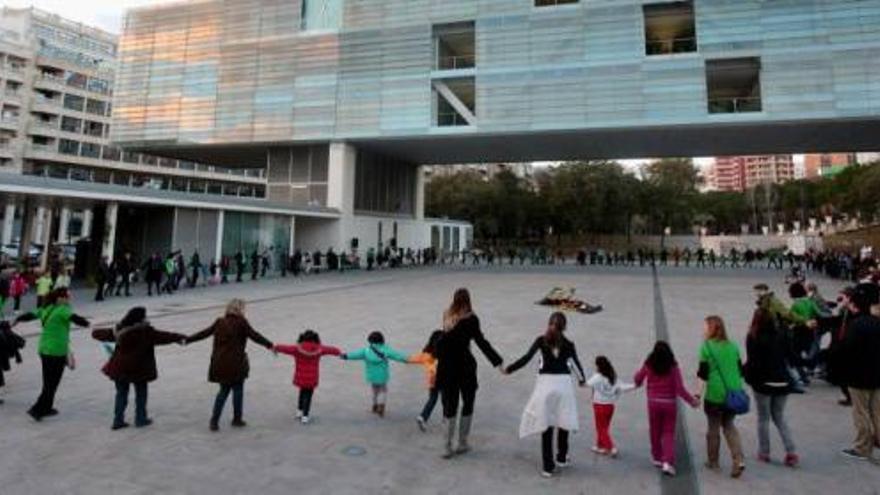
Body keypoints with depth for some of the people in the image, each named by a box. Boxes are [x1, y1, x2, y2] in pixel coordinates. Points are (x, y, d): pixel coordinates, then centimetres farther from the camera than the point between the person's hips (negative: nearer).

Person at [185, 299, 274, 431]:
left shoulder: (219, 322, 5)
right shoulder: (241, 322, -11)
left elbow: (204, 333, 10)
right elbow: (255, 336, -11)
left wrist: (186, 340, 22)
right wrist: (270, 345, -4)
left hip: (219, 364, 5)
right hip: (235, 364, -5)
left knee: (223, 390, 19)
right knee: (238, 390, 12)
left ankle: (214, 420, 16)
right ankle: (237, 419, 21)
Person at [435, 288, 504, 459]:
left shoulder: (447, 317, 4)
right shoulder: (470, 319, -11)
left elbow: (441, 344, 8)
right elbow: (481, 341, -18)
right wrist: (497, 361, -19)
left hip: (446, 368, 4)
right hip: (464, 367, -4)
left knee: (449, 406, 11)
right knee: (468, 404, 14)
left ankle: (448, 447, 13)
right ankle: (462, 444, 20)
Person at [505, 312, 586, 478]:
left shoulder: (541, 341, 0)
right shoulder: (568, 344, 4)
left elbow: (526, 358, -7)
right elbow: (576, 364, 10)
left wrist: (508, 369, 2)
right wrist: (582, 380, 29)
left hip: (546, 383, -1)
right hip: (564, 383, 2)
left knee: (546, 425, 5)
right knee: (563, 423, 18)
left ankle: (548, 466, 9)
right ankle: (561, 458, 34)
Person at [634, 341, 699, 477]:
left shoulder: (649, 366, -6)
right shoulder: (673, 368, -10)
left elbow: (637, 379, 8)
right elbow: (680, 389, -12)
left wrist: (639, 383, 31)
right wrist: (692, 400, 2)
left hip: (653, 403, 1)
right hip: (669, 404, -1)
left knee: (655, 433, 15)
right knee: (668, 434, 6)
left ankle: (657, 458, 30)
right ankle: (668, 463, -5)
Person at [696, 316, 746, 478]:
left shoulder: (706, 346, -8)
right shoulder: (733, 346, 7)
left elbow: (703, 373, -11)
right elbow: (740, 371, 13)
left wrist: (699, 392, -5)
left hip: (715, 394, -5)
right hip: (733, 394, 5)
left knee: (714, 427, 10)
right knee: (729, 425, 19)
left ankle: (713, 462, 22)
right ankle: (739, 460, 5)